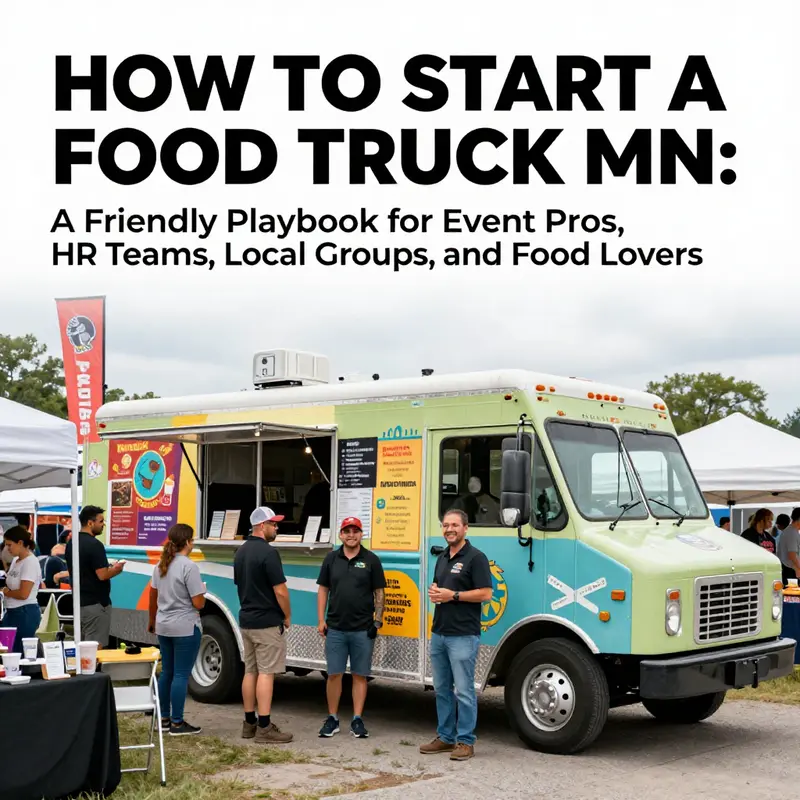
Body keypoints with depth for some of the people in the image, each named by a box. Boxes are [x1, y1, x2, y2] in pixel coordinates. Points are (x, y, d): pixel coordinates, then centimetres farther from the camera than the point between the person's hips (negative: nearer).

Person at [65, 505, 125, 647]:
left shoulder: (71, 543, 9)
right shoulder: (94, 545, -19)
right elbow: (102, 575, -23)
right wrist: (116, 569, -4)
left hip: (79, 602, 9)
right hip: (96, 603, -9)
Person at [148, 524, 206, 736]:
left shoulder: (161, 565, 7)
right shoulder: (189, 566, -17)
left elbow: (153, 597, 17)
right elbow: (198, 604, -18)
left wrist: (152, 621, 30)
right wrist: (202, 591, 4)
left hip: (164, 627, 8)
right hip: (185, 628, -8)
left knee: (166, 672, 16)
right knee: (181, 675, -1)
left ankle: (164, 719, 24)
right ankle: (177, 723, 3)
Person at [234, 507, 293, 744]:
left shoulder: (241, 552, 10)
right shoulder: (268, 552, -18)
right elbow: (280, 591, -18)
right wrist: (287, 617, -4)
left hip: (246, 620, 9)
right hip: (267, 623, -9)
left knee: (250, 671, 12)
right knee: (266, 673, -6)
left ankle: (249, 723, 17)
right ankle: (264, 727, -5)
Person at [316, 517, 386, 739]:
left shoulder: (371, 560, 1)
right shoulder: (331, 559, 6)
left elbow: (379, 593, 2)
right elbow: (323, 590, 9)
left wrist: (378, 621, -5)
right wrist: (321, 621, 2)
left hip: (363, 629, -1)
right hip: (335, 629, 2)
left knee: (360, 675, 5)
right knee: (334, 674, 4)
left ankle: (357, 720, 12)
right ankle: (332, 719, 14)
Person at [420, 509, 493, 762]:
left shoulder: (475, 557, -8)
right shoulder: (442, 558, 16)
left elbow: (485, 594, -13)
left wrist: (453, 595, -17)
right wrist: (434, 592, 3)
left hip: (463, 635, -8)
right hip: (439, 633, 8)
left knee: (463, 690, -4)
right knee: (442, 689, 13)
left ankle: (465, 741, 3)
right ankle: (445, 737, 21)